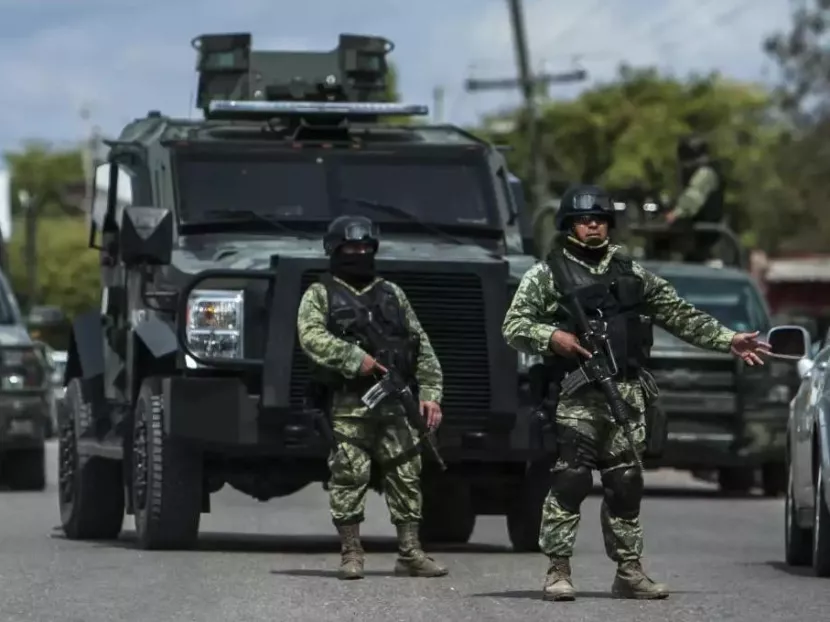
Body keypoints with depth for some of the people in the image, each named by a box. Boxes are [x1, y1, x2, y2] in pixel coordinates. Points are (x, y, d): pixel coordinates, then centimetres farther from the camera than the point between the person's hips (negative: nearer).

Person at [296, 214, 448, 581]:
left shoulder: (391, 294, 20)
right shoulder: (320, 295, 9)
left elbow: (422, 347, 17)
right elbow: (311, 337, -9)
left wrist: (430, 392, 7)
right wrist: (354, 358, -18)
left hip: (394, 403, 4)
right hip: (347, 403, -4)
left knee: (406, 476, 1)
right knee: (349, 478, -6)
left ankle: (410, 554, 4)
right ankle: (351, 554, 0)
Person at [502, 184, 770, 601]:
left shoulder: (631, 274, 18)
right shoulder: (547, 274, 5)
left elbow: (680, 316, 21)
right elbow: (513, 326, 0)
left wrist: (729, 340, 16)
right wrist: (551, 337, -18)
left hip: (627, 394, 4)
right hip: (576, 396, -4)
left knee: (626, 485, 5)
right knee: (569, 481, -12)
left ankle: (629, 571, 11)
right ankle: (558, 570, -8)